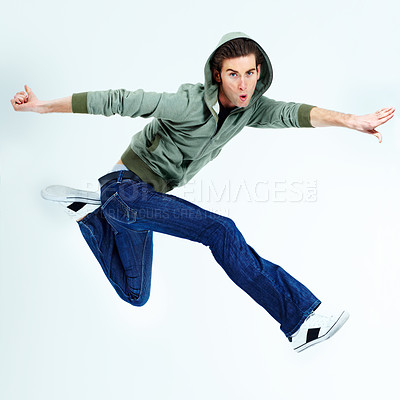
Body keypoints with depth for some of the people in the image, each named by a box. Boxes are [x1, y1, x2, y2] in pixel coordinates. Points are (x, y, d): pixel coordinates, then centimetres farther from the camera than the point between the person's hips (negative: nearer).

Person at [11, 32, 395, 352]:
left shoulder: (250, 107, -5)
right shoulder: (190, 103, -25)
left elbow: (291, 112, -20)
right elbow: (121, 101, -23)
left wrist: (349, 120, -34)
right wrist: (43, 106, -19)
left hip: (141, 199, 8)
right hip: (128, 189, -8)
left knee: (135, 295, 22)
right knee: (221, 231, -26)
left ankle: (88, 209, 31)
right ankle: (301, 316, -23)